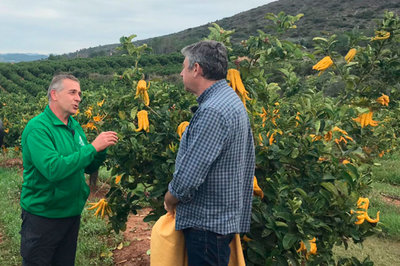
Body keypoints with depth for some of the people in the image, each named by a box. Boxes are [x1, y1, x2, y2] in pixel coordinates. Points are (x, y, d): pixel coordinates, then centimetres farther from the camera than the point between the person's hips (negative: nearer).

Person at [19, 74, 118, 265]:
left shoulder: (75, 126, 5)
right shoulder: (38, 128, -18)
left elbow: (88, 167, 10)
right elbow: (53, 169, -31)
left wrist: (102, 149, -9)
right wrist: (92, 147, -28)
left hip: (72, 212, 7)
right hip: (42, 217, -7)